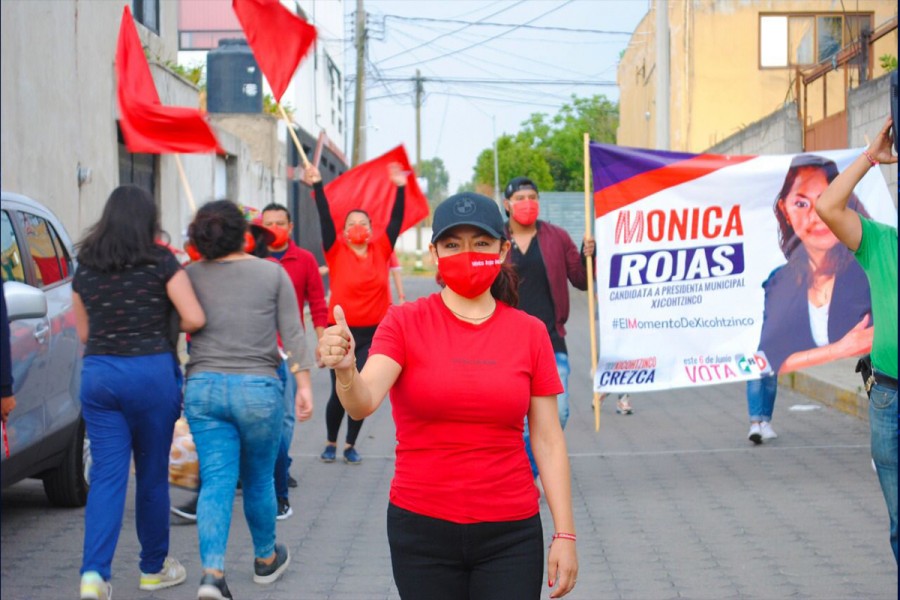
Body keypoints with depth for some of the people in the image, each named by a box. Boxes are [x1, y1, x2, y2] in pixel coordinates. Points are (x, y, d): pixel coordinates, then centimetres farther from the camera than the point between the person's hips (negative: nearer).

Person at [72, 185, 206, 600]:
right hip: (151, 371, -3)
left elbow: (83, 332, 14)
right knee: (153, 473, 10)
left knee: (106, 475, 2)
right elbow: (194, 319, -9)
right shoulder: (160, 262, -5)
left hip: (97, 374, 3)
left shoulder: (85, 267, 8)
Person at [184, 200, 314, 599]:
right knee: (259, 480, 15)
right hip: (258, 388, -1)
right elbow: (292, 335, -2)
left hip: (203, 388, 1)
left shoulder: (190, 276, 4)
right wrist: (303, 386, 0)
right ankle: (266, 560, 34)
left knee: (215, 481, 0)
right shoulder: (273, 274, 3)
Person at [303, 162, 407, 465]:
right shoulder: (337, 251, 0)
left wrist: (400, 188, -10)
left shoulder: (381, 249, 5)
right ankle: (331, 443, 22)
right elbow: (325, 219, -9)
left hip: (373, 333, 2)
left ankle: (351, 445, 19)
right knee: (340, 391, 1)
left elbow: (396, 220, -1)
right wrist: (317, 186, -18)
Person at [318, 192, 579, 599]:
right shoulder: (405, 322, -3)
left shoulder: (529, 333, 1)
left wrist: (564, 535, -2)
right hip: (423, 528, -1)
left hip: (510, 534, 1)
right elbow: (363, 403, -18)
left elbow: (548, 440, 2)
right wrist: (345, 370, -40)